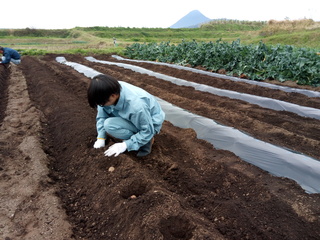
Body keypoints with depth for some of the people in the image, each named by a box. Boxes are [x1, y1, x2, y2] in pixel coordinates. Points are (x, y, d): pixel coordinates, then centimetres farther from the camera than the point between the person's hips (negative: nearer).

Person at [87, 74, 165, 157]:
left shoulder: (136, 105, -39)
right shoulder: (110, 91, -21)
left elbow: (148, 131, -26)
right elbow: (102, 116, -7)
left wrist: (125, 145, -27)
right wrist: (101, 138, -15)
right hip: (133, 118, 7)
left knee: (109, 125, -24)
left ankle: (147, 140, -9)